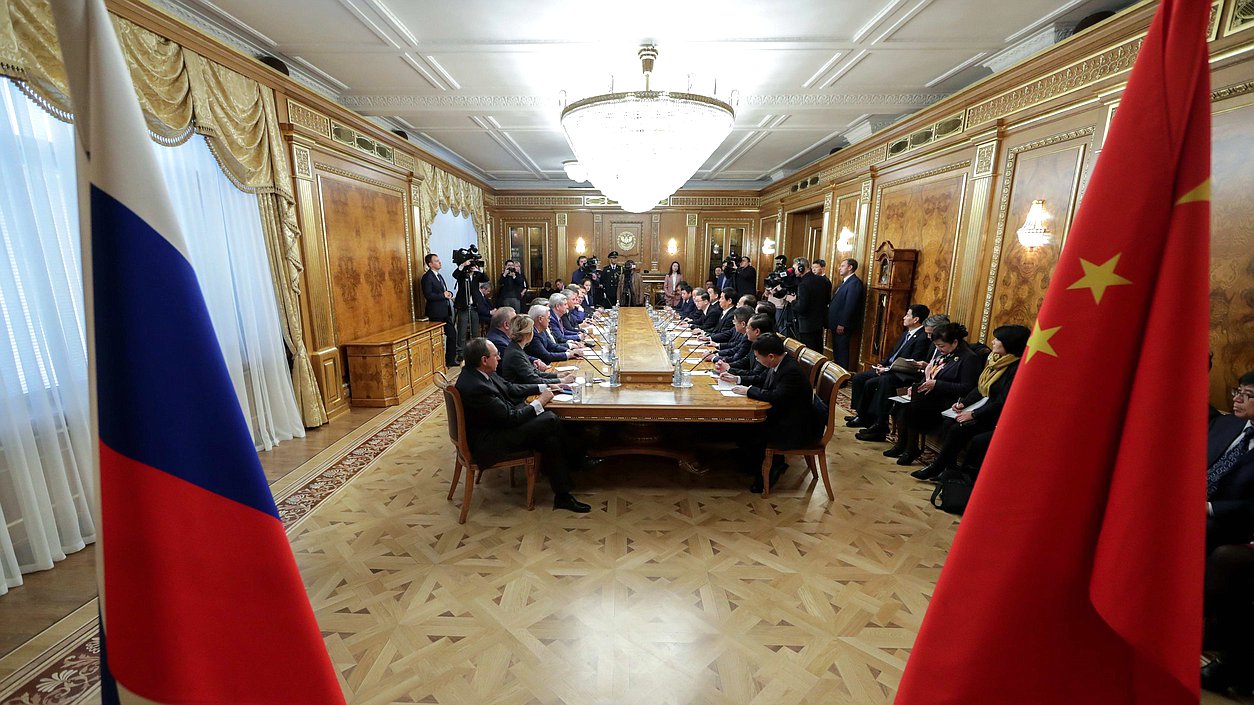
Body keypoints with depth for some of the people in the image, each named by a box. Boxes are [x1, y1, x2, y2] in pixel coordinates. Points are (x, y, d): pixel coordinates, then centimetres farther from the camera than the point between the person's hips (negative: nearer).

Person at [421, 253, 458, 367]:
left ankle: (450, 360, 19)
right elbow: (428, 295, -20)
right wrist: (443, 295, -15)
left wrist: (449, 294, 2)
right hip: (436, 313, -8)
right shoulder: (427, 277, -11)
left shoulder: (439, 276, 17)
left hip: (446, 311, 9)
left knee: (452, 334, 9)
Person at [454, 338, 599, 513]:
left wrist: (544, 387, 8)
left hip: (498, 424, 10)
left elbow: (510, 388, 14)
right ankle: (579, 460, 4)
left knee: (551, 439, -5)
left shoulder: (478, 373, 1)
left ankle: (562, 495, 7)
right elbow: (511, 417, -23)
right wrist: (540, 402, -10)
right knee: (550, 420, -17)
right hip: (487, 444, -10)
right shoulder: (476, 387, -28)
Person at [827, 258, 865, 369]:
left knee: (842, 351, -1)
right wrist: (831, 322, 14)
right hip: (836, 324, 10)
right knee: (836, 350, 16)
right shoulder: (845, 282, 16)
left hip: (843, 326, -10)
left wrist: (842, 324, -22)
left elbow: (850, 306, -22)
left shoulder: (854, 283, -16)